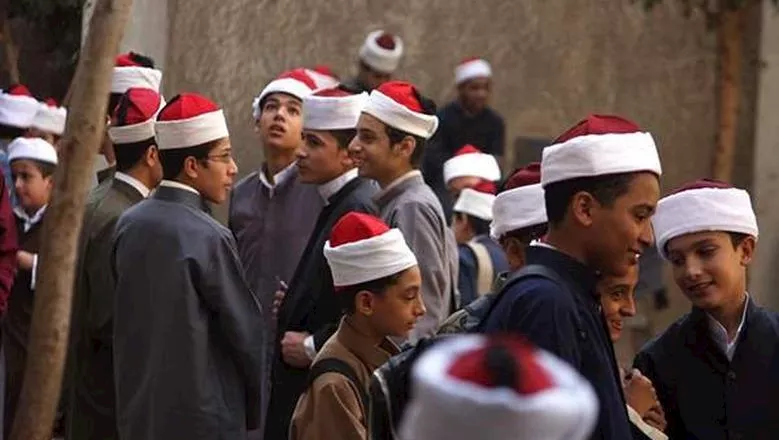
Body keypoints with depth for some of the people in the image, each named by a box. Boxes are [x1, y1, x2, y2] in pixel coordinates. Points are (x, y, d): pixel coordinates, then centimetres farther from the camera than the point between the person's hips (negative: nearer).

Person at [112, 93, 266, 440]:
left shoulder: (128, 225, 3)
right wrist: (255, 410, 5)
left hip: (138, 411, 7)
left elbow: (128, 319, 10)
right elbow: (246, 330, -10)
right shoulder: (209, 238, -17)